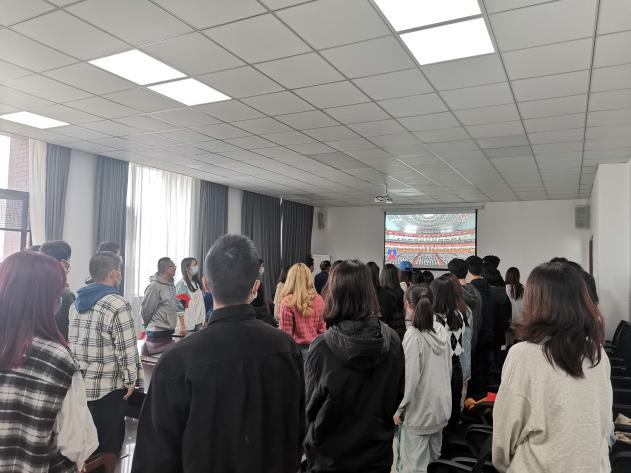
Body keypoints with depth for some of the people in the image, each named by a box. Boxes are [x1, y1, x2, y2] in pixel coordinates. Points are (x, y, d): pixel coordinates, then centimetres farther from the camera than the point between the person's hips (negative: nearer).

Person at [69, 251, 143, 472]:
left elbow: (72, 342, 13)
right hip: (109, 386, -7)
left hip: (79, 382, 7)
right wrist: (130, 380, -7)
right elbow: (126, 348, -17)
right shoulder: (118, 305, -17)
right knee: (110, 439, 7)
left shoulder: (76, 303, 7)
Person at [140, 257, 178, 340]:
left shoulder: (171, 284, 8)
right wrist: (147, 324, 0)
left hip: (169, 331, 8)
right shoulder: (154, 286, -17)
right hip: (157, 332, -8)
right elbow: (145, 309, -13)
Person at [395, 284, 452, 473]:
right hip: (441, 406, 7)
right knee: (434, 457, 22)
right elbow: (449, 368, 8)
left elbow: (410, 376, -19)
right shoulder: (441, 330, -1)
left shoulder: (413, 334, -20)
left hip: (419, 410, -7)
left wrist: (398, 408, -9)